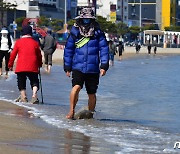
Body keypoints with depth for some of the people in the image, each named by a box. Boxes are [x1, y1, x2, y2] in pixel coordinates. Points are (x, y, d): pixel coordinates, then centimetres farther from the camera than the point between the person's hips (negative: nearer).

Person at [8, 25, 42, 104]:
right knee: (34, 82, 4)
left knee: (21, 82, 12)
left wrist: (10, 65, 14)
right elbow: (39, 55, 13)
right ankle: (34, 96, -16)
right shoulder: (35, 43, 6)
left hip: (21, 67, -1)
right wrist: (39, 65, 27)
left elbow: (13, 54, 4)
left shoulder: (18, 42, 2)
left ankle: (23, 96, 8)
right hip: (33, 67, 1)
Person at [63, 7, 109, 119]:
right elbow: (68, 50, 11)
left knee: (91, 94, 8)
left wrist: (104, 66, -7)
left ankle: (90, 114, 25)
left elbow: (104, 50, 2)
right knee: (76, 87, -23)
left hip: (93, 69, 1)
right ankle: (71, 111, -12)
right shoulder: (75, 33, 4)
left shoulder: (98, 34, 1)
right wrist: (67, 67, 12)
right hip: (78, 67, -1)